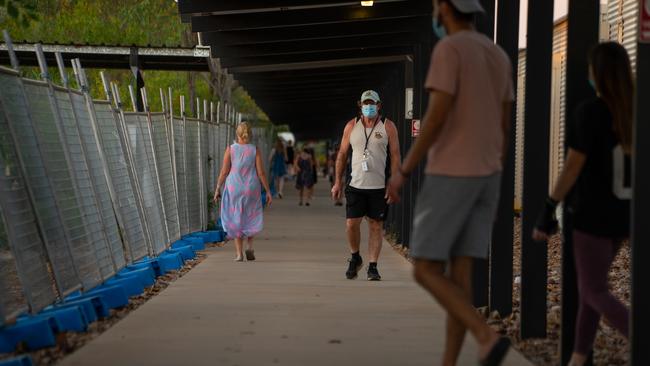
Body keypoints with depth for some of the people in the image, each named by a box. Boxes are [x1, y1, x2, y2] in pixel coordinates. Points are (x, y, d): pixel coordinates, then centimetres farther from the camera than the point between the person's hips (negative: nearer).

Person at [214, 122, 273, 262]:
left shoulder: (230, 149, -6)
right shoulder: (255, 150, -5)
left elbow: (224, 172, -6)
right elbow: (261, 173, -7)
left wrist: (217, 189, 3)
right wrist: (268, 192, 0)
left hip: (234, 189, 0)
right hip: (251, 190, 0)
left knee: (236, 221, 11)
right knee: (251, 218, 20)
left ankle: (239, 254, 5)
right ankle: (250, 247, 2)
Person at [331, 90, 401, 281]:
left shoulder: (388, 127, 3)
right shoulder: (351, 126, 8)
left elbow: (395, 156, 2)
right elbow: (342, 154, 12)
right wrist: (337, 182, 6)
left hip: (379, 186, -1)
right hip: (356, 185, 1)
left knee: (376, 226, 1)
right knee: (351, 224, -5)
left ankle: (373, 266, 7)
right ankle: (355, 257, 20)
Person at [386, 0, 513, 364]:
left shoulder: (448, 48, -12)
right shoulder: (499, 56, 14)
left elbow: (437, 117, -20)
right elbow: (504, 128, 14)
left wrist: (403, 172, -11)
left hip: (450, 174, -8)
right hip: (485, 175, 8)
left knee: (426, 272, -2)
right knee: (459, 273, 7)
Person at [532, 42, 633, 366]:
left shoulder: (589, 111, -17)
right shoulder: (636, 112, 3)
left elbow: (572, 167, -17)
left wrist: (547, 211, -11)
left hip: (593, 215, -7)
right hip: (622, 214, 7)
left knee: (594, 293, 1)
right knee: (589, 285, 18)